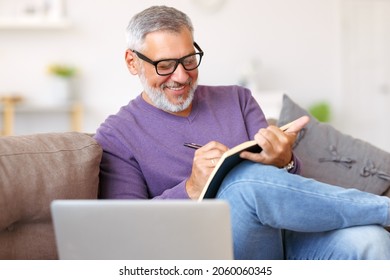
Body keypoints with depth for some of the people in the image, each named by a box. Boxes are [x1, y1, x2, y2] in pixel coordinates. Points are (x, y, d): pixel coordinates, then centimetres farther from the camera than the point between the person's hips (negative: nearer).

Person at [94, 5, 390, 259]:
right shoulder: (116, 137, 5)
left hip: (284, 236, 2)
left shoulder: (237, 99, 15)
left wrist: (283, 164, -15)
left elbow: (281, 186, 10)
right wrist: (191, 188, -20)